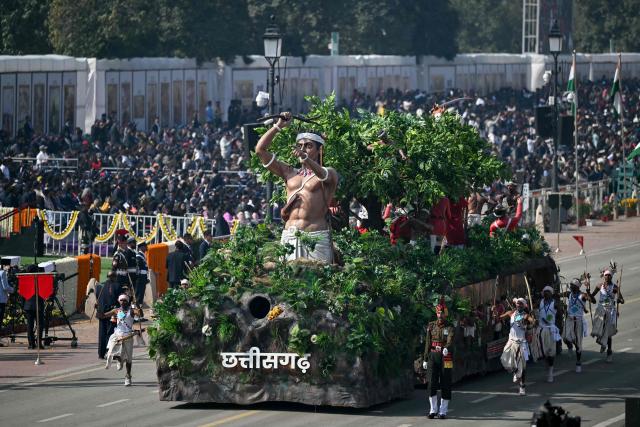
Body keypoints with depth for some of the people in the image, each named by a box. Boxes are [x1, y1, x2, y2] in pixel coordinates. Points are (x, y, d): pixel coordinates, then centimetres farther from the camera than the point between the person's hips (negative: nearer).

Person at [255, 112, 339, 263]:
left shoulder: (329, 173, 7)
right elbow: (260, 150, 17)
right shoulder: (290, 173, 20)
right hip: (289, 237, 4)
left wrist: (306, 160, -38)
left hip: (316, 237, -4)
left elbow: (323, 175, -19)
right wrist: (278, 126, 13)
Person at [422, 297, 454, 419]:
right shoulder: (431, 326, 8)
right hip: (433, 356, 2)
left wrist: (446, 348, -44)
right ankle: (433, 410, 5)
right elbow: (428, 343, 12)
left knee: (445, 384, 0)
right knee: (432, 383, -5)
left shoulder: (449, 328, -2)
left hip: (445, 357, -2)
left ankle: (443, 411, 8)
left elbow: (450, 339, -21)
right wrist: (425, 359, 9)